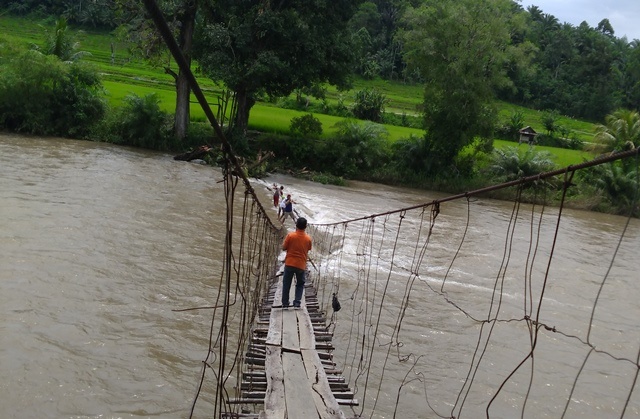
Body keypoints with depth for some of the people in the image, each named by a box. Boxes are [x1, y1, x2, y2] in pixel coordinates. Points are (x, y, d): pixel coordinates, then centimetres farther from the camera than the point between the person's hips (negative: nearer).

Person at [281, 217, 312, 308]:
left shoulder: (290, 235, -11)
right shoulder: (308, 238, -4)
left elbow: (284, 248, -3)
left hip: (289, 263, -1)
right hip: (301, 265, 1)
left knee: (286, 284, 11)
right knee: (300, 284, 16)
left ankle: (285, 303, 11)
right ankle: (297, 303, 5)